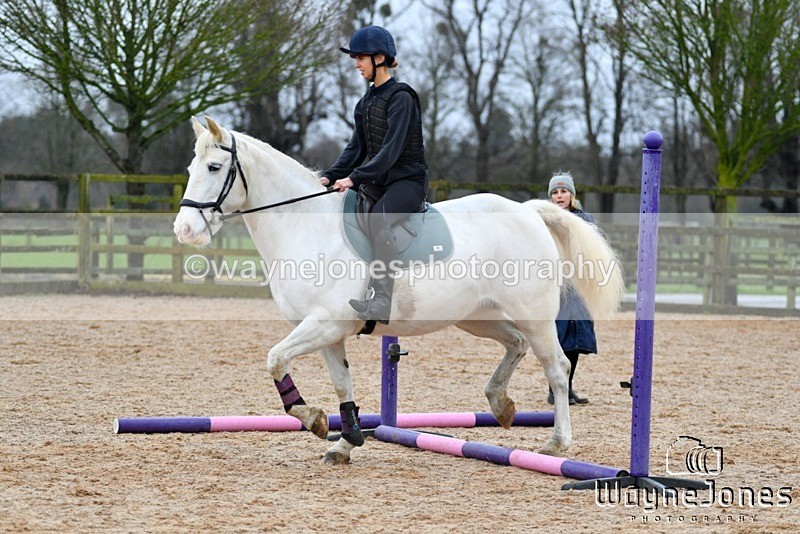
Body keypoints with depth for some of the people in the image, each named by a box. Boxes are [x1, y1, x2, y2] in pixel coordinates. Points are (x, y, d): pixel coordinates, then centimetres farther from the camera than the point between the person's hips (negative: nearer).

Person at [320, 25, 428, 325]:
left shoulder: (401, 97, -12)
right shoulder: (366, 103, 14)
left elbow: (392, 149, -20)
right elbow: (356, 149, 13)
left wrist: (356, 178, -27)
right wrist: (331, 176, -3)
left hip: (408, 180, -10)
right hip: (378, 183, 10)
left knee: (379, 217, -36)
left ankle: (380, 303, -46)